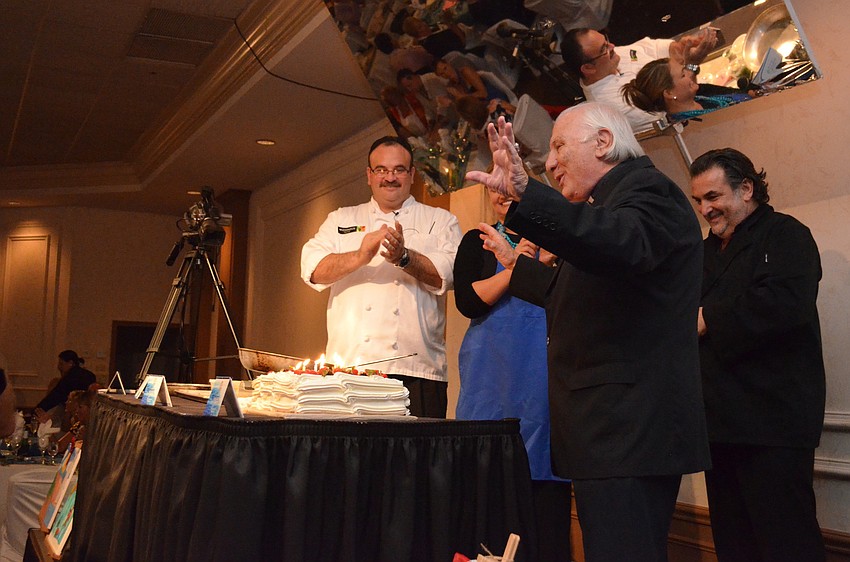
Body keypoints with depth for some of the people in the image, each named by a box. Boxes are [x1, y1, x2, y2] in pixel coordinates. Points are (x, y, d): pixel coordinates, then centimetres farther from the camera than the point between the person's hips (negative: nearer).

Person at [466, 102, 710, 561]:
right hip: (609, 431, 11)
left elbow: (624, 245, -33)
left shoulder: (647, 189, -8)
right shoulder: (612, 201, 24)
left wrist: (525, 195, -43)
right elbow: (580, 295, 33)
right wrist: (515, 264, 42)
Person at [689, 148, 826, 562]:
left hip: (772, 423, -8)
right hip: (723, 420, 8)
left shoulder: (784, 234, -3)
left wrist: (708, 319, -14)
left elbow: (786, 302, -22)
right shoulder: (708, 251, 21)